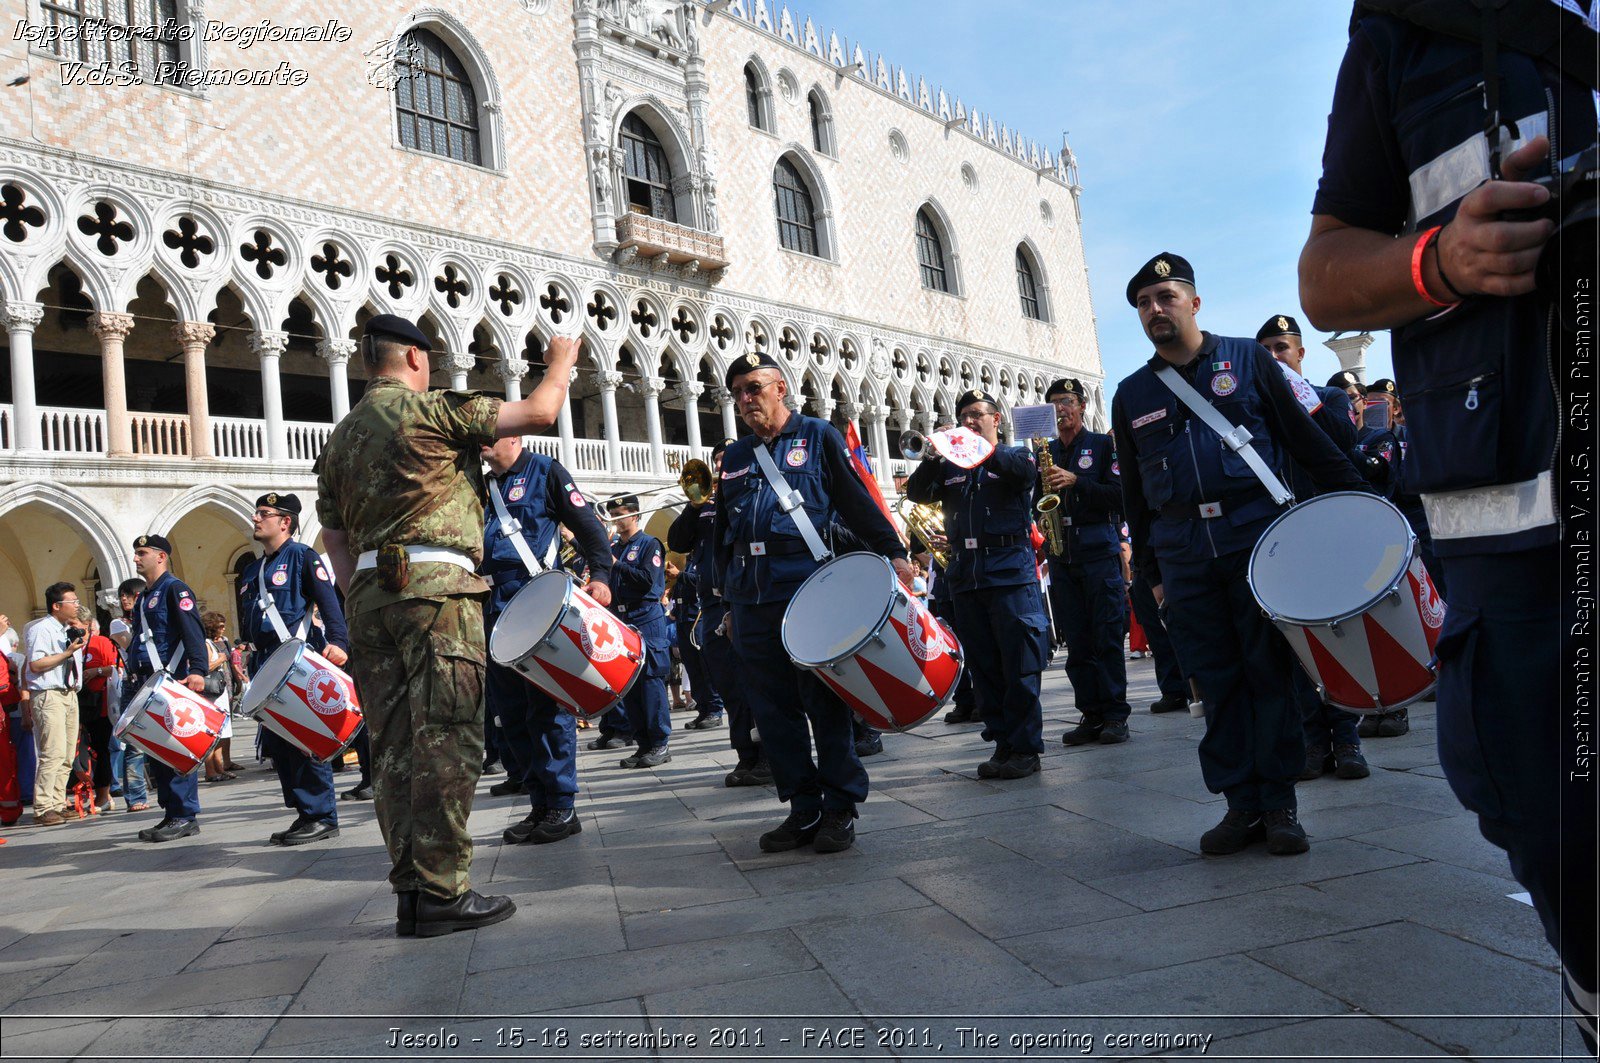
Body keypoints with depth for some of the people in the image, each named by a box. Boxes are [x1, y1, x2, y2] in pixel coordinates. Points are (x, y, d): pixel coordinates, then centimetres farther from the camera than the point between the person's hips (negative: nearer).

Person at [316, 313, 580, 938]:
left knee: (395, 745, 7)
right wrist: (559, 365, 17)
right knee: (446, 740, -6)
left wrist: (362, 610, 21)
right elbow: (537, 414, -2)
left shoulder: (340, 438, 20)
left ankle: (409, 891, 11)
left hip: (368, 595, 8)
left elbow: (336, 542, 19)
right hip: (433, 588, -7)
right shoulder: (433, 408, -1)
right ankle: (441, 892, -6)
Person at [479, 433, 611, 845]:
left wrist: (601, 575, -20)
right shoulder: (483, 487, 20)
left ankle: (562, 808, 2)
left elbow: (587, 525, -6)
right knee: (511, 712, 7)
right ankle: (539, 806, 15)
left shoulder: (545, 472, 1)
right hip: (496, 609, 7)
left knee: (547, 707, -5)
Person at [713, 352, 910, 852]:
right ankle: (804, 807, 15)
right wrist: (728, 600, 20)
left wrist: (893, 552, -8)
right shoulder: (734, 457, 20)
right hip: (751, 597, 5)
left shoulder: (819, 437, 8)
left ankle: (840, 807, 9)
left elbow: (859, 502, 2)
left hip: (808, 589, -5)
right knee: (772, 707, 5)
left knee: (824, 698, -2)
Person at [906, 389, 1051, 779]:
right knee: (983, 667, 6)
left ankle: (1025, 748, 1)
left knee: (1019, 665, -5)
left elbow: (1027, 473, -14)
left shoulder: (1014, 456, 9)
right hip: (965, 576, 4)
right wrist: (931, 458, -10)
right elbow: (916, 492, 6)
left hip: (1010, 572, -4)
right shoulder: (950, 466, 19)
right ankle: (1003, 744, 13)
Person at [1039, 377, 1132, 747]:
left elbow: (1119, 494, -6)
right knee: (1076, 640, 4)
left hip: (1099, 550, -4)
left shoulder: (1104, 444, 5)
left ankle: (1116, 715, 2)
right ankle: (1091, 714, 10)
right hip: (1061, 556, 4)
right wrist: (1042, 514, -5)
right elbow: (1037, 499, 17)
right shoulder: (1045, 452, 16)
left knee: (1107, 636, -4)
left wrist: (1075, 481, -16)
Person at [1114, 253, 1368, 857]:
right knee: (1217, 681, 3)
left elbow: (1309, 443, 7)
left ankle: (1280, 802, 10)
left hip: (1257, 533, -2)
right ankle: (1241, 803, 12)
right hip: (1184, 553, 2)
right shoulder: (1131, 395, 14)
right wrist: (1151, 571, 13)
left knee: (1271, 669, 0)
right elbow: (1134, 492, 16)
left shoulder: (1246, 359, 8)